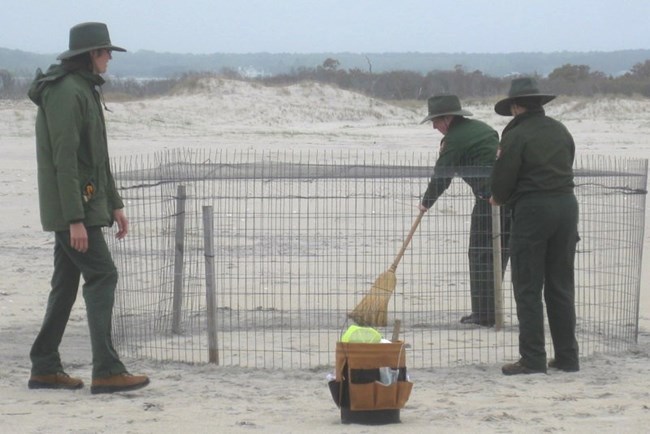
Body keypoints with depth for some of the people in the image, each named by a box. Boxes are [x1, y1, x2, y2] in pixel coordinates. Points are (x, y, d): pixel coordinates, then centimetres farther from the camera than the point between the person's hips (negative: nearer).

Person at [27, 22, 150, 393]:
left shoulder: (86, 91, 17)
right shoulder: (66, 93, -16)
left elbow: (98, 159, 23)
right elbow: (65, 160, -22)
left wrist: (115, 204, 20)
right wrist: (75, 220, -25)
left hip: (86, 205, 10)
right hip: (73, 208, -10)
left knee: (67, 283, 12)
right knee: (102, 276, -13)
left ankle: (45, 368, 16)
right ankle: (107, 371, -15)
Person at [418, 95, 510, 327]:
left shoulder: (454, 139, -6)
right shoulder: (481, 127, 19)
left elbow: (441, 177, -4)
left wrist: (426, 203, 12)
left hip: (490, 197, -8)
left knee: (480, 254, 0)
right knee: (500, 253, 13)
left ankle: (483, 314, 0)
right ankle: (491, 311, 18)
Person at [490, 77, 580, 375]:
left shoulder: (516, 136, -10)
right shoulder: (561, 132, 9)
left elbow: (503, 180, -10)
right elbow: (566, 168, 13)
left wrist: (499, 198, 13)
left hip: (532, 209, -6)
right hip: (566, 205, 6)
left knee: (528, 289, 1)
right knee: (561, 287, 12)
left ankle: (532, 359, -1)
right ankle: (567, 357, 14)